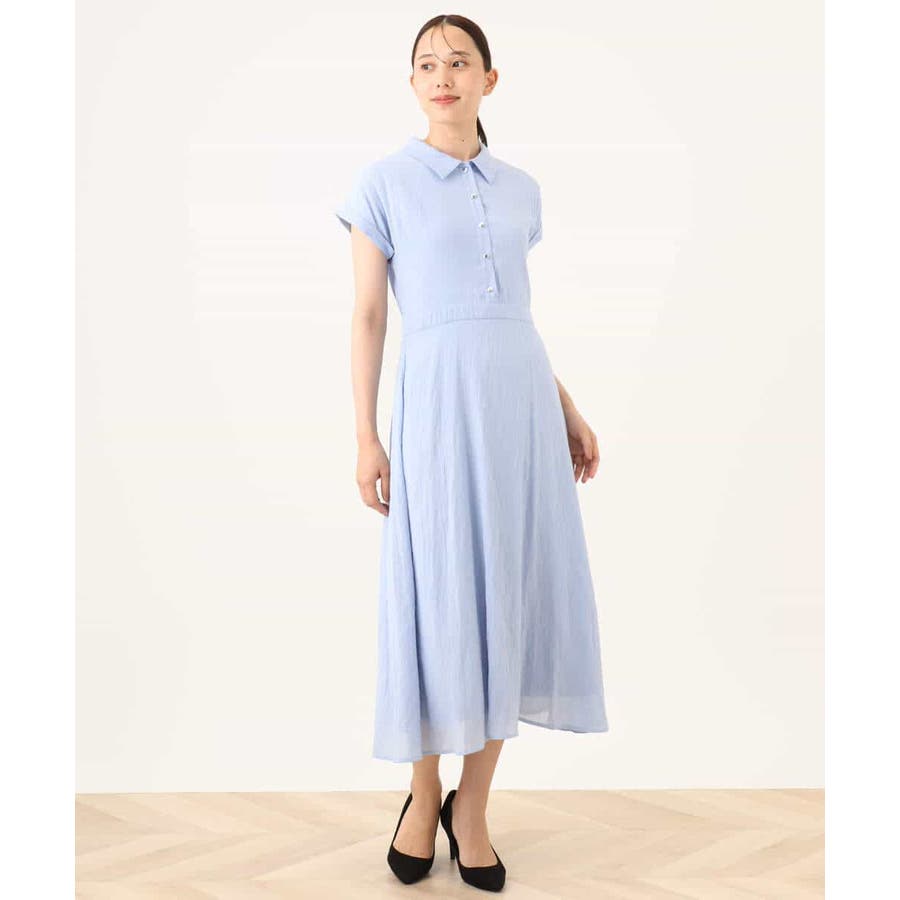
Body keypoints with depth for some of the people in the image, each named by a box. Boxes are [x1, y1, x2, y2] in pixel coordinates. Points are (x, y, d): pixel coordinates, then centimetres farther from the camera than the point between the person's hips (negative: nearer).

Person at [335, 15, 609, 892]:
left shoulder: (520, 188, 14)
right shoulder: (384, 182, 2)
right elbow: (367, 315, 0)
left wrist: (568, 413, 15)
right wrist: (365, 437, -5)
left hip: (523, 398, 4)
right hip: (437, 399, -4)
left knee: (508, 596, 4)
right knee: (437, 598, 1)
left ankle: (472, 808, 17)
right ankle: (424, 795, 22)